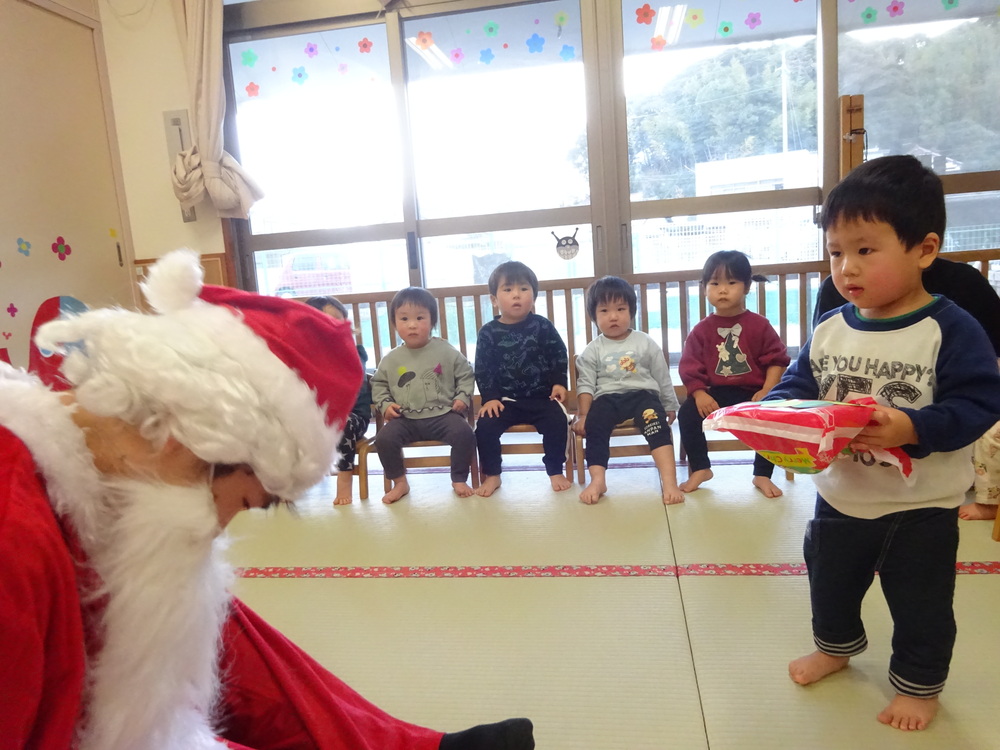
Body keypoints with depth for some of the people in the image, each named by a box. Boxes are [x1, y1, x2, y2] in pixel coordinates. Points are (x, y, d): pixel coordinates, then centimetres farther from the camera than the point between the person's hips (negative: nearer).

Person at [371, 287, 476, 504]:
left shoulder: (446, 351, 0)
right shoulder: (391, 360, 5)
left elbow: (466, 375, 9)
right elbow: (378, 384, 16)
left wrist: (463, 397, -5)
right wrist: (385, 404, 0)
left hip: (443, 414, -1)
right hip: (406, 419, 2)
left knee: (464, 433, -27)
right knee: (384, 438, -21)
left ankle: (459, 479, -3)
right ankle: (399, 482, 2)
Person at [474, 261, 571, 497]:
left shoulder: (542, 326, 0)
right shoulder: (488, 333, -1)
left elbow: (559, 357, 5)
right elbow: (482, 370, -1)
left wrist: (559, 383, -6)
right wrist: (490, 397, -11)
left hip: (541, 396, 0)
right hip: (505, 399, 0)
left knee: (557, 421, -24)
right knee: (485, 426, -20)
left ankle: (555, 472, -4)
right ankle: (492, 475, 0)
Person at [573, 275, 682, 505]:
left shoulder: (646, 343, 9)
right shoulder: (592, 351, 9)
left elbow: (662, 378, 15)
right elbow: (586, 384, 6)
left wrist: (670, 407, 17)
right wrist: (583, 415, -4)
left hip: (642, 394, -1)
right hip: (607, 397, 1)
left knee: (656, 422, -31)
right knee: (594, 424, -30)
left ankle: (669, 481, -37)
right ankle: (597, 480, -31)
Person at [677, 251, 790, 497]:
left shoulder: (759, 325, 0)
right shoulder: (701, 330, 3)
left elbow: (777, 359, -1)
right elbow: (690, 367, 0)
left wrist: (767, 391, -14)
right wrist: (700, 394, -16)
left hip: (753, 391, -1)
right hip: (717, 393, 1)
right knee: (687, 413, -22)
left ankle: (762, 475, -6)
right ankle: (699, 469, -2)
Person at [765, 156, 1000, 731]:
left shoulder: (950, 330, -19)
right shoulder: (828, 331, -5)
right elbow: (797, 386, 1)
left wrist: (913, 429, -36)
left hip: (921, 507, -4)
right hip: (840, 497, 5)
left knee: (921, 603, 15)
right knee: (830, 582, 24)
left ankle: (920, 684, 40)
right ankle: (836, 645, 52)